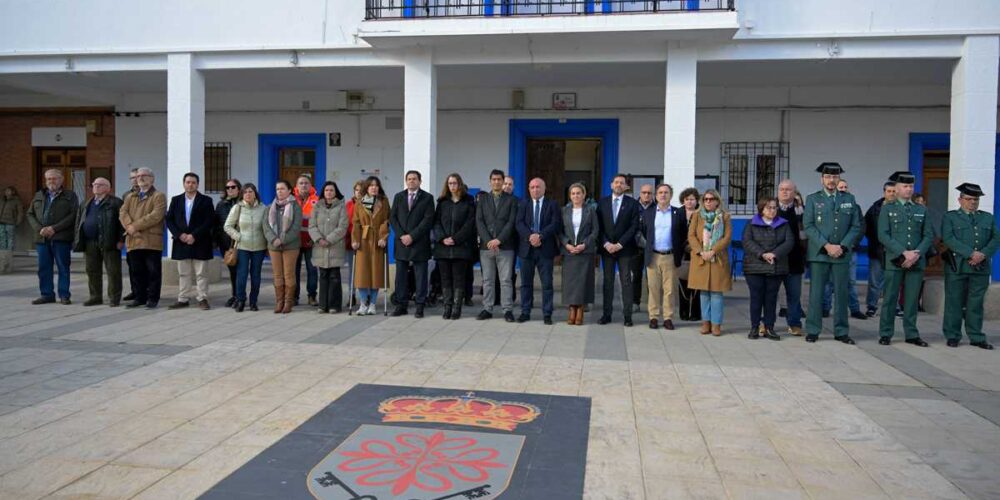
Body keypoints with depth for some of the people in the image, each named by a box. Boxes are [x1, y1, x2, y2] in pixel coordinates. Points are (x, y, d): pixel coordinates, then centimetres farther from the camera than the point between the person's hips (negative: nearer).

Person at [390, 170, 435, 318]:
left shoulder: (427, 198, 2)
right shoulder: (398, 197, 14)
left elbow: (428, 220, -7)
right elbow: (392, 217, 8)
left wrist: (412, 236, -13)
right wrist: (401, 235, -6)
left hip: (419, 243, -3)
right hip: (401, 242, 3)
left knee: (420, 276, 0)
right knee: (400, 275, 5)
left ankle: (420, 306, 5)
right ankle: (401, 305, 13)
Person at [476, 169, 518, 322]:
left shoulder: (511, 200, 6)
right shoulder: (482, 198, 11)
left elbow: (511, 222, -3)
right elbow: (479, 221, 2)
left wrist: (499, 240, -13)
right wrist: (488, 241, -10)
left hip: (505, 246, -2)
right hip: (486, 246, 2)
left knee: (506, 280, -1)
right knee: (487, 280, 6)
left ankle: (508, 310, 3)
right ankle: (487, 309, 12)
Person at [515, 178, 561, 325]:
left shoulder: (552, 204, 5)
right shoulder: (523, 204, 11)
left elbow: (555, 224, -6)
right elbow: (519, 223, -1)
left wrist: (540, 236, -19)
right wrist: (530, 236, -18)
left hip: (546, 248, -2)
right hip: (526, 248, 2)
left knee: (547, 283, 1)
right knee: (526, 283, 7)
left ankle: (547, 314, 7)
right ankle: (525, 312, 15)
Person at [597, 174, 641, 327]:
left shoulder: (632, 203, 2)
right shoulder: (602, 202, 8)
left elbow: (634, 226, -5)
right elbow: (599, 225, 4)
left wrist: (620, 244, -12)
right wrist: (606, 243, -8)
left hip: (625, 248, -2)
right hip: (606, 247, 2)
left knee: (626, 281, 0)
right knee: (608, 281, 5)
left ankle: (627, 315, 2)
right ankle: (606, 314, 8)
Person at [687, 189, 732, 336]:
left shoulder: (724, 216, 5)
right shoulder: (697, 215, 9)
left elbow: (727, 237, -3)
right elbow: (691, 235, 2)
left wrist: (712, 251, -14)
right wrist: (701, 252, -12)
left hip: (718, 259, -1)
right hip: (700, 258, 1)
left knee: (716, 291, -3)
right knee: (704, 291, 5)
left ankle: (716, 324, 3)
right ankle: (706, 322, 12)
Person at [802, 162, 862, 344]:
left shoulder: (849, 199, 11)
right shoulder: (812, 199, 5)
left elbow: (856, 226, 6)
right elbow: (808, 226, -4)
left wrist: (842, 246, -8)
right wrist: (826, 246, -13)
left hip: (842, 254, 2)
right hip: (819, 253, -2)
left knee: (841, 293, 4)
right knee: (816, 293, 0)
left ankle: (841, 332, 11)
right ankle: (812, 330, 6)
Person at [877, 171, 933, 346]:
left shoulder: (922, 210, 14)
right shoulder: (887, 209, 5)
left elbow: (929, 235, 8)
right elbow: (883, 236, -5)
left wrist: (917, 253, -9)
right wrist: (904, 253, -14)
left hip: (917, 261, 3)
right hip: (894, 261, -3)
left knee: (912, 299, 5)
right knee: (890, 298, 0)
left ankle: (911, 334, 13)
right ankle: (885, 334, 6)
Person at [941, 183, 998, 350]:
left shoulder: (988, 217, 17)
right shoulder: (950, 217, 5)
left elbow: (996, 238, 7)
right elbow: (949, 239, -9)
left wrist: (983, 254, -11)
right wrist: (971, 253, -17)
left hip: (981, 267, 3)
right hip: (957, 267, -3)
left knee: (976, 304, 6)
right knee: (954, 303, 1)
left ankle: (976, 338, 13)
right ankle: (953, 336, 9)